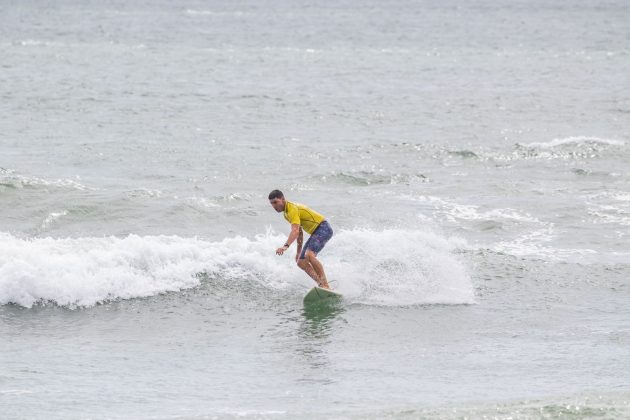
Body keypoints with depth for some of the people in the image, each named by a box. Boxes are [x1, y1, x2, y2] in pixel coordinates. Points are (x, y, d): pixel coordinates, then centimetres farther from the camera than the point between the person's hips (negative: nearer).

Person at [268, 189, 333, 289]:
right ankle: (321, 285, -2)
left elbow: (295, 231, -36)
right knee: (301, 262, 4)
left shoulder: (292, 209, -20)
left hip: (323, 228, -11)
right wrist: (299, 251, 25)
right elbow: (299, 231, 22)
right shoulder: (286, 213, 11)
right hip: (316, 232, 11)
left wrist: (286, 246, -49)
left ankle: (325, 285, -32)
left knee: (309, 255, -30)